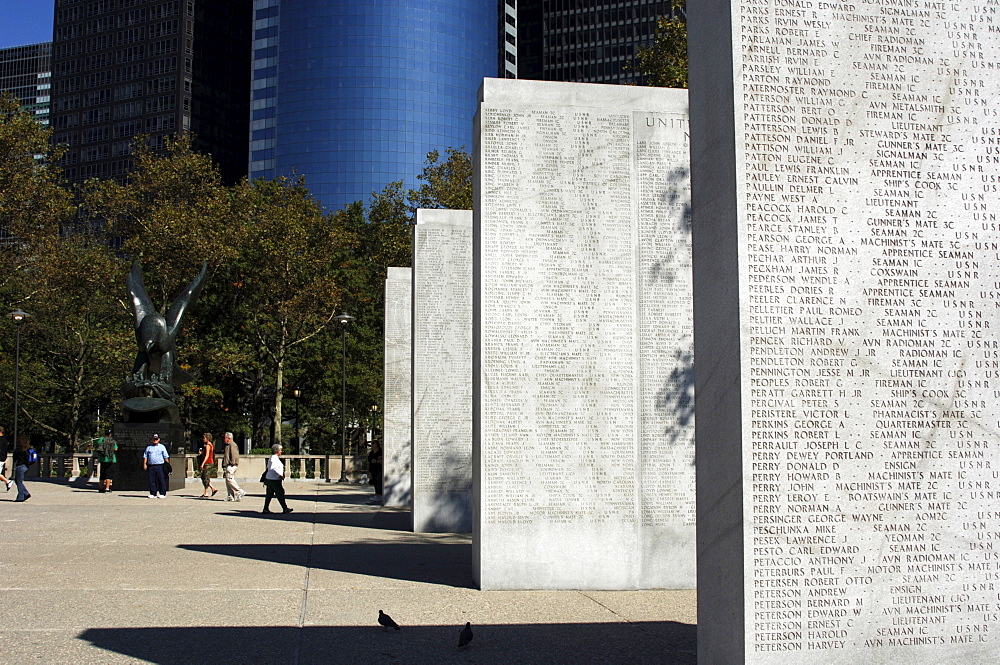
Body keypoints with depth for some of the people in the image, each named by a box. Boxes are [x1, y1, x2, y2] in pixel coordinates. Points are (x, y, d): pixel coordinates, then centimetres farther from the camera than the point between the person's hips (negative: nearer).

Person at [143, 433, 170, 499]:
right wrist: (144, 464, 2)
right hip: (150, 466, 3)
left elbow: (166, 456, 5)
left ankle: (163, 494, -1)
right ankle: (153, 494, 8)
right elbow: (145, 456, 15)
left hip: (159, 466, -3)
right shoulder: (149, 447, 17)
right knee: (151, 481, 2)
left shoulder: (162, 447, 9)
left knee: (161, 480, -6)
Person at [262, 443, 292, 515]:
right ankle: (285, 509, 6)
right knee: (280, 494, -1)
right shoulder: (275, 458, -16)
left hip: (269, 478, 10)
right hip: (274, 480, -10)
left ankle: (265, 509, 10)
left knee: (269, 494, 10)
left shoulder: (271, 457, 15)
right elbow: (273, 468, -28)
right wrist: (280, 475, -26)